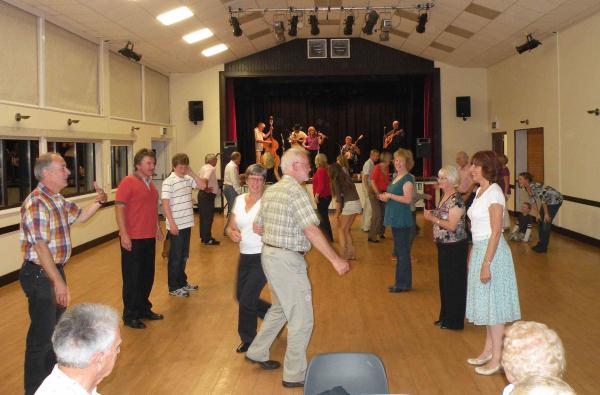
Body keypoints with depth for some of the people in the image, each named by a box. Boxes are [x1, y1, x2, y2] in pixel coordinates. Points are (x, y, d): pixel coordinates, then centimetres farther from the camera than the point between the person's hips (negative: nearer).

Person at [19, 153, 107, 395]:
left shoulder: (57, 200, 8)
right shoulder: (37, 203, -23)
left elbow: (79, 217, 23)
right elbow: (40, 247, -27)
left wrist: (98, 202, 4)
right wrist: (58, 282, -27)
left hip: (55, 269, 10)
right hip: (39, 275, -10)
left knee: (57, 327, 23)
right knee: (41, 335, 1)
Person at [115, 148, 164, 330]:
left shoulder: (150, 183, 13)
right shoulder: (128, 182, -11)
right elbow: (119, 208, -16)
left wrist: (157, 228, 20)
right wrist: (124, 235, -21)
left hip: (149, 238, 8)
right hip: (133, 239, -8)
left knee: (147, 275, 15)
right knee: (132, 277, 3)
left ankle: (144, 308, 29)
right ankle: (130, 315, 14)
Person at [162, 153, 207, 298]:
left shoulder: (188, 179, 7)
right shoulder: (168, 182, -13)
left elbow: (202, 184, 6)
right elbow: (165, 204, -17)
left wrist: (191, 173, -2)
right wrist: (171, 223, -20)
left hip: (187, 224, 7)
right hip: (176, 225, -7)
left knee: (184, 256, 17)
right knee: (175, 257, 2)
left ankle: (182, 282, 30)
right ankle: (174, 287, 12)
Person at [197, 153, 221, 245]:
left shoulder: (203, 168, 14)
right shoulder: (210, 168, -16)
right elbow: (205, 179, -33)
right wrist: (206, 188, -21)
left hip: (201, 194, 10)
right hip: (208, 195, -10)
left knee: (203, 216, 15)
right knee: (208, 217, -6)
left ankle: (204, 236, 23)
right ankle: (207, 239, -3)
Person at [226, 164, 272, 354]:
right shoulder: (239, 199, 6)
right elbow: (230, 226, 12)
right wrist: (232, 233, -10)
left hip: (263, 256, -7)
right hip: (245, 255, 7)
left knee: (247, 299, -4)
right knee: (241, 296, 14)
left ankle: (248, 341, 18)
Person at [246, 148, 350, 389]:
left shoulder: (271, 190, 10)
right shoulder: (296, 191, -17)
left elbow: (257, 227, 15)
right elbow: (312, 230, -25)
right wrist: (335, 260, -25)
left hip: (269, 255, 10)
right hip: (287, 260, -9)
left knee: (280, 308, 26)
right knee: (301, 318, 1)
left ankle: (257, 352, 36)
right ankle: (295, 374, 9)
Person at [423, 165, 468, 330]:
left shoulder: (456, 200, -19)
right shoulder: (444, 197, 9)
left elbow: (452, 225, -23)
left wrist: (432, 218, -19)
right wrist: (431, 216, 5)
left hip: (455, 247, -9)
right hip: (443, 245, 9)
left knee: (454, 283, 3)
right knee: (444, 282, 17)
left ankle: (454, 321, 15)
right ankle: (445, 317, 30)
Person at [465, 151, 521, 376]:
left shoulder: (494, 193, -17)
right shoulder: (480, 191, 10)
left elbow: (496, 232, -20)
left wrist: (486, 264, -21)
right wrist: (473, 254, 17)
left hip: (492, 251, -9)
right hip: (479, 249, 9)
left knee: (494, 304, 0)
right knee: (486, 303, 17)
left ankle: (497, 358, 10)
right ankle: (488, 349, 30)